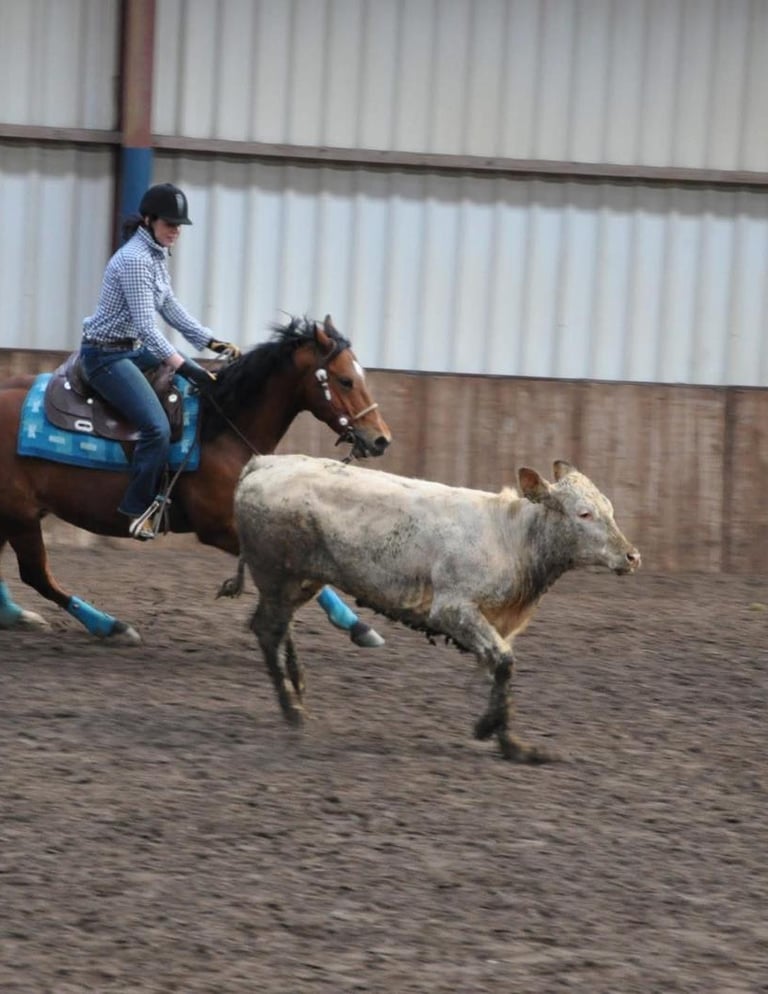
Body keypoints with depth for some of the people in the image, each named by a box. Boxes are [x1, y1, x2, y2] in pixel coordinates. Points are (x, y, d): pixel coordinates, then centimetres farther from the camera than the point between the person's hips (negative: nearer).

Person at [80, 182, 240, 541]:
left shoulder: (156, 256, 9)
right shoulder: (135, 260, -22)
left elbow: (171, 309, 18)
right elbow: (146, 324, -27)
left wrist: (213, 342, 10)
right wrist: (184, 367, -32)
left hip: (132, 349, 11)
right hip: (106, 355, -11)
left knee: (205, 385, 16)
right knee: (157, 427, -24)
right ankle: (137, 507, -12)